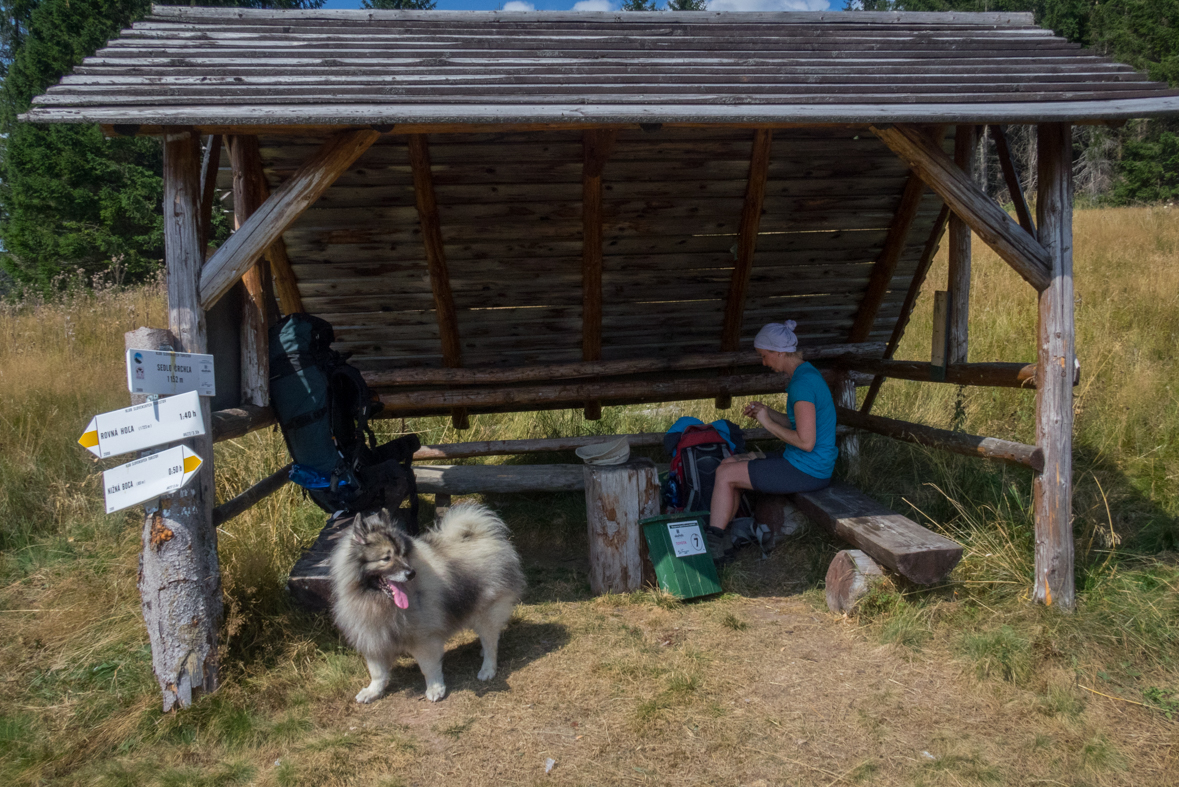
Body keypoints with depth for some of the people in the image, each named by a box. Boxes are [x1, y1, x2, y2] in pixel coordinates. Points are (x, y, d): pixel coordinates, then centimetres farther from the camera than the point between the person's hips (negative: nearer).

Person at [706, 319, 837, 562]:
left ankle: (712, 545, 6)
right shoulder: (807, 373, 10)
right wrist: (767, 412, 4)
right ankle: (721, 540, 14)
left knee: (725, 474, -6)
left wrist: (768, 423, -15)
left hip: (807, 471, -10)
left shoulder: (802, 383, -23)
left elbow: (806, 441, -26)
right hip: (800, 462, 10)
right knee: (728, 463, 11)